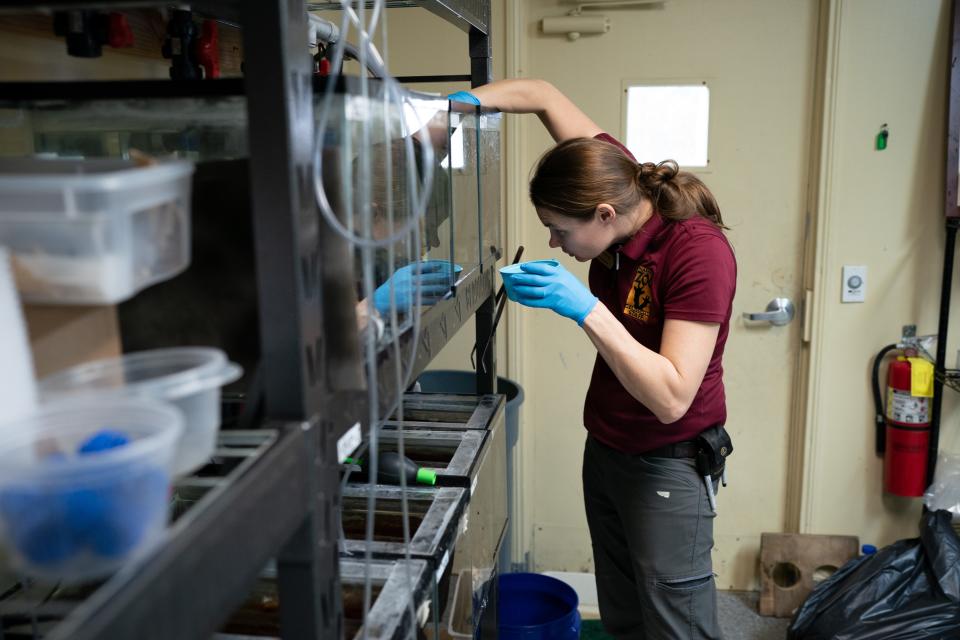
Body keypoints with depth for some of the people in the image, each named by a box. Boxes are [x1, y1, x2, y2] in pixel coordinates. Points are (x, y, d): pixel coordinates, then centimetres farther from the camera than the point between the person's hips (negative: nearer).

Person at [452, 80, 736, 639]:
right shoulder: (617, 182, -8)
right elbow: (545, 95, 4)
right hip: (605, 448, 7)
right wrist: (468, 100, -12)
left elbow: (671, 398, -30)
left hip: (665, 467, -7)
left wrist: (587, 309, -35)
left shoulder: (700, 252, -27)